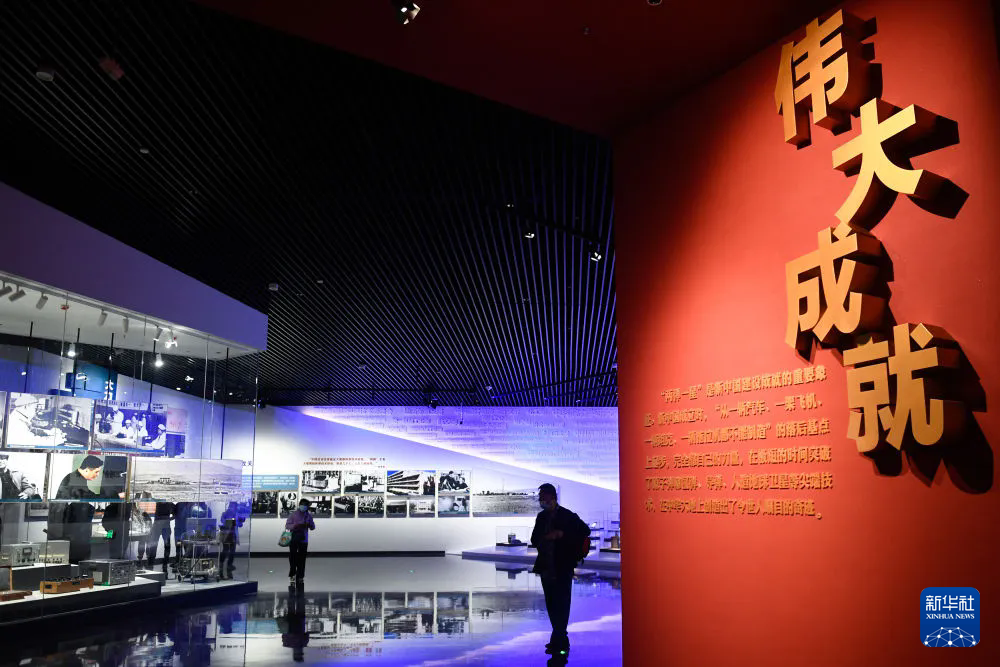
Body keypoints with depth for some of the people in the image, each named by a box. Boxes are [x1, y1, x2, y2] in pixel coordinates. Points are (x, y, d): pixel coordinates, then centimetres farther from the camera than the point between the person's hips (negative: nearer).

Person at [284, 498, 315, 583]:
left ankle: (300, 576, 9)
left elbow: (313, 527, 9)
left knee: (301, 559, 3)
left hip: (303, 540, 2)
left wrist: (308, 525, -13)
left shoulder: (309, 516, 9)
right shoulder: (293, 514, 2)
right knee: (292, 558, -1)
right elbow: (287, 525, -2)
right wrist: (295, 526, -20)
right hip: (293, 539, -2)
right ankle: (292, 575, 12)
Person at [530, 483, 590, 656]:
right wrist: (544, 538, -10)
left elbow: (585, 531, -9)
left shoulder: (567, 516, -6)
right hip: (546, 567, 6)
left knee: (561, 605, -6)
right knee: (552, 605, 9)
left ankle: (558, 642, -4)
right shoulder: (541, 517, 12)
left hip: (562, 568, -6)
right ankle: (560, 640, 17)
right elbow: (534, 539, 13)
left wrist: (562, 534, -18)